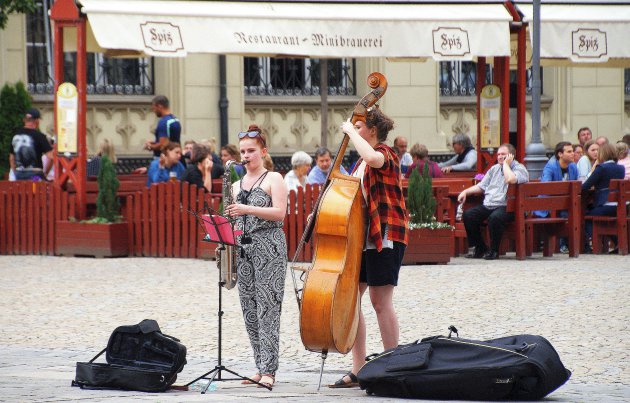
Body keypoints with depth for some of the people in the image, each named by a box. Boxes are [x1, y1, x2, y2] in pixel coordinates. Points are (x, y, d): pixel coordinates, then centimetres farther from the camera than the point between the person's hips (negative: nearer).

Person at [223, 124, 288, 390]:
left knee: (267, 307, -12)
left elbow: (279, 212, -12)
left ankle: (268, 370, -17)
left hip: (268, 248, -7)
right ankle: (261, 367, 9)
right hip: (243, 247, 7)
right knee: (249, 309, 4)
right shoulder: (237, 185, 19)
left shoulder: (273, 179, 0)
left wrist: (248, 209, -20)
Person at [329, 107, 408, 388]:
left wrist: (350, 131, -21)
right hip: (362, 237, 9)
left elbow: (372, 158, -34)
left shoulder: (385, 153, -9)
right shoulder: (361, 163, 18)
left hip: (384, 236, -9)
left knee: (380, 301, -7)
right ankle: (358, 370, 11)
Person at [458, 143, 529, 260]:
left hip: (505, 206, -7)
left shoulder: (519, 168, 0)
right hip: (487, 205, 7)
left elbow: (511, 180, -23)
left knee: (495, 217, -38)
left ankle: (494, 251, -20)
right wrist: (465, 192, 13)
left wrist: (506, 164, -7)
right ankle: (480, 249, -4)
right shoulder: (494, 169, 24)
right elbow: (481, 186, 27)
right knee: (468, 215, -15)